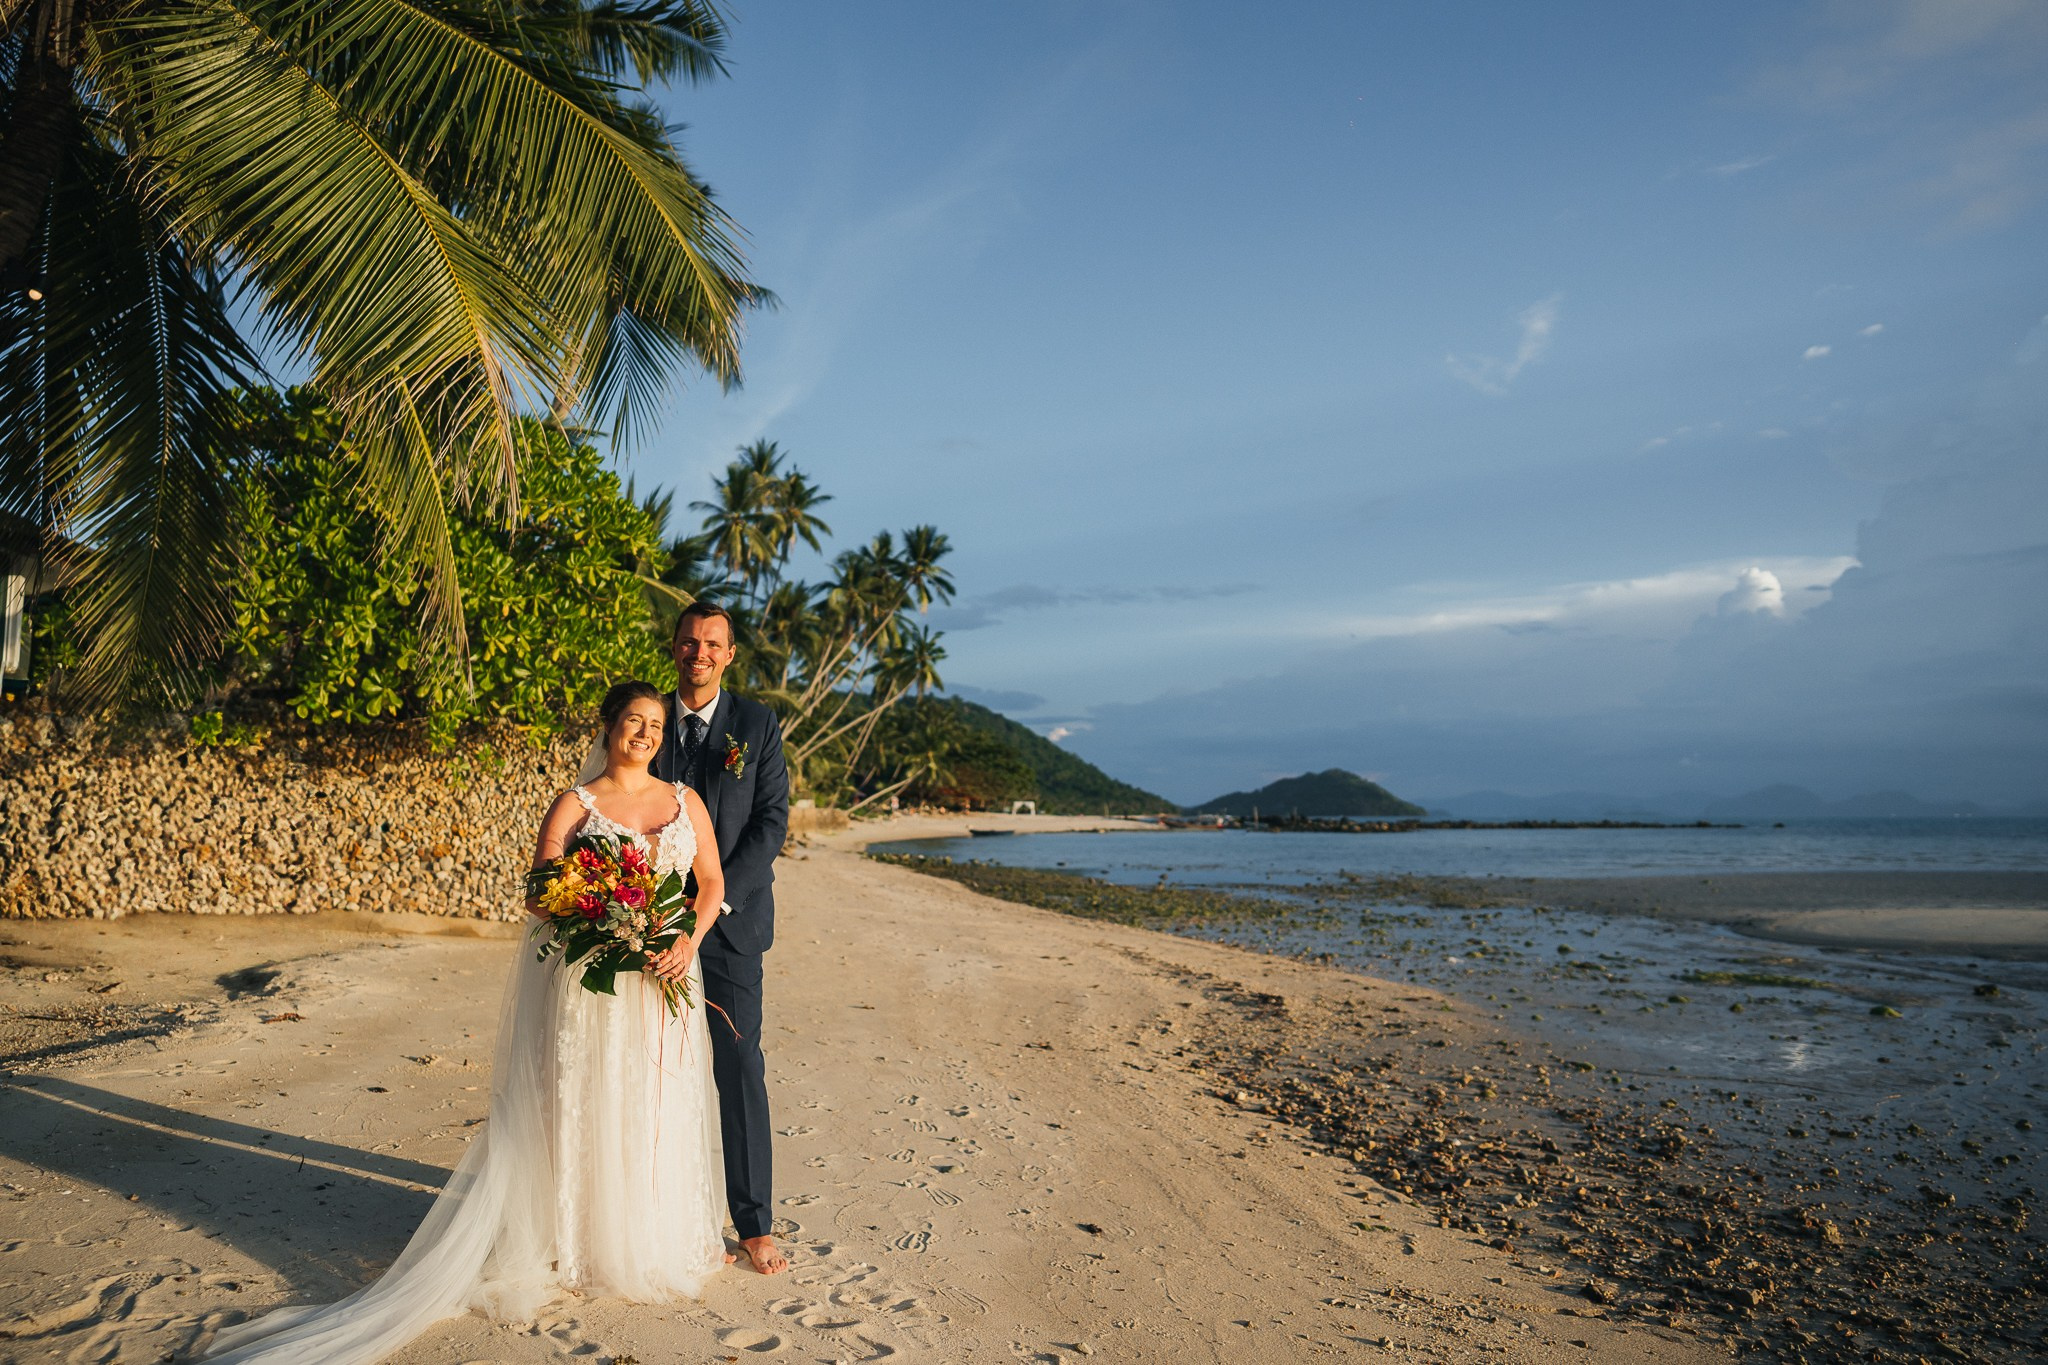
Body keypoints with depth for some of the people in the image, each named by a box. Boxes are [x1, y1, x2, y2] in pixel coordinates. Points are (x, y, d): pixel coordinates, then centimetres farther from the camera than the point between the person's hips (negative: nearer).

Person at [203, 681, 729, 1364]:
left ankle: (653, 1238, 26)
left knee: (660, 1104, 9)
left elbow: (713, 881, 8)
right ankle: (587, 1242, 16)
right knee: (585, 1106, 1)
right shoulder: (574, 805, -1)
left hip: (666, 977, 3)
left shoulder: (686, 800, 8)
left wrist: (689, 940, -9)